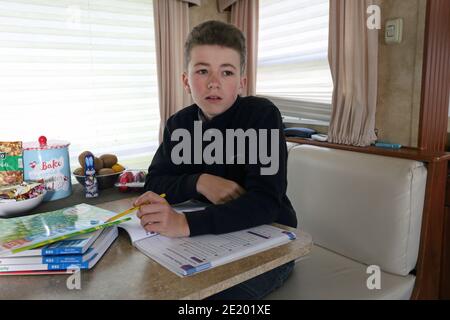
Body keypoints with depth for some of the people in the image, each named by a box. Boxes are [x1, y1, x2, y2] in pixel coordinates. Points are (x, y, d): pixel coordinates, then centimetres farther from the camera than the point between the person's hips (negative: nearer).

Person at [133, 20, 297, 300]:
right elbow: (154, 183, -1)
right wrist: (199, 182, -22)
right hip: (213, 238, 4)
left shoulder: (262, 114, -18)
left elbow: (265, 201, -28)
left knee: (214, 293, -28)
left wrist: (186, 224, -39)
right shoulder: (179, 123, 0)